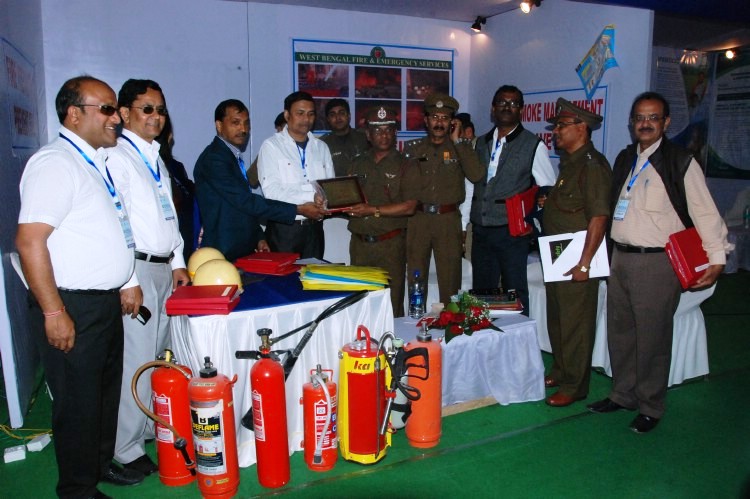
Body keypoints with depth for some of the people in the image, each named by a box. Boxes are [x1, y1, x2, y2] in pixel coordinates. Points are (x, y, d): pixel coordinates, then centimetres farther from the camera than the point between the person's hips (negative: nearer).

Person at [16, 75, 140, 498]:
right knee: (78, 401, 6)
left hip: (106, 303, 9)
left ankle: (102, 462, 40)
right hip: (73, 307, -9)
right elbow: (29, 241, -22)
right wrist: (53, 311, -23)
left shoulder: (96, 162, 13)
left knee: (107, 389, 21)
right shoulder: (55, 163, -16)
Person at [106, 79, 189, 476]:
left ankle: (154, 428, 28)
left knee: (160, 356, 14)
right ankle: (127, 448, 8)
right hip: (136, 270, -8)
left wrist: (178, 262, 15)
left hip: (164, 269, 8)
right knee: (136, 361, -5)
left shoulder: (156, 157, 18)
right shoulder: (116, 157, -9)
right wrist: (127, 281, -19)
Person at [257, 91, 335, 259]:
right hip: (284, 228, -4)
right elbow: (272, 191, -14)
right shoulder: (271, 146, -2)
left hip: (314, 228, 4)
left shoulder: (321, 147, 13)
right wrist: (313, 196, -20)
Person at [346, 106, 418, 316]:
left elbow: (409, 207, -8)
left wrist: (373, 210, -15)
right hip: (360, 242, 4)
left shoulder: (405, 166, 2)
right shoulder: (358, 164, 16)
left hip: (390, 244, -4)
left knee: (391, 304, -2)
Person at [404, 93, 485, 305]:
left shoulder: (461, 148, 6)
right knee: (415, 278, 7)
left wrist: (457, 141, -7)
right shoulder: (412, 148, 10)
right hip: (417, 218, 2)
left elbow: (476, 175, -11)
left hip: (448, 219, -1)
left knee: (450, 279, 1)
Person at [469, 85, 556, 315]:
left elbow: (549, 190, 2)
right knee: (481, 291, 12)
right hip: (480, 231, 5)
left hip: (512, 232, -4)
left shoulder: (533, 145, -1)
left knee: (514, 293, 1)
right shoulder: (480, 143, 13)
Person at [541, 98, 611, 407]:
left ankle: (575, 385, 14)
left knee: (575, 323, 1)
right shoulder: (568, 163, 14)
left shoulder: (592, 165, -16)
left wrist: (584, 263, -24)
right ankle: (560, 372, 35)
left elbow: (599, 216, -23)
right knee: (556, 319, 19)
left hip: (577, 259, -10)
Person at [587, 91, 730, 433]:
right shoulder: (624, 159, 12)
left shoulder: (680, 162, -7)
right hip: (620, 259, 6)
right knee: (619, 331, 14)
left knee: (652, 338, 2)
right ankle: (622, 395, 31)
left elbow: (705, 213, -9)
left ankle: (650, 408, 19)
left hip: (657, 263, -6)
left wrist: (717, 259, -14)